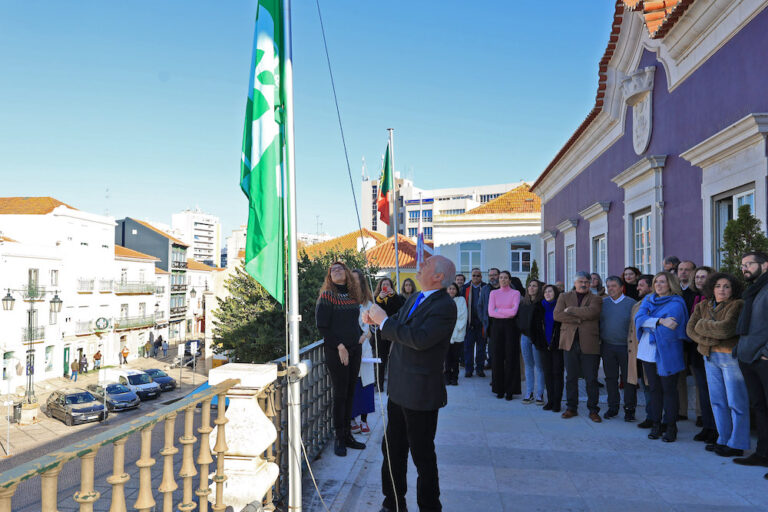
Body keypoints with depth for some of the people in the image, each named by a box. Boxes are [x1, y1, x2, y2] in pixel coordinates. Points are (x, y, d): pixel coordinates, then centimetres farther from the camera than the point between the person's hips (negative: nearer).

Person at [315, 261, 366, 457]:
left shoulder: (353, 296, 12)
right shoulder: (327, 296, -6)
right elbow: (322, 326, -11)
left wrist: (361, 338, 6)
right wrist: (339, 346, -15)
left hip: (354, 350, 6)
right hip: (335, 351, -6)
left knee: (350, 393, 9)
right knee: (340, 394, -3)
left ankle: (347, 435, 18)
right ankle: (339, 439, 6)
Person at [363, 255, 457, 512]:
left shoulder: (445, 306, -19)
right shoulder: (415, 299, 9)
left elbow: (420, 339, -32)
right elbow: (400, 332, 18)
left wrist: (385, 321, -23)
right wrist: (377, 320, -2)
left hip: (420, 393, -9)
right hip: (399, 390, 9)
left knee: (422, 455, 7)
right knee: (392, 449, 19)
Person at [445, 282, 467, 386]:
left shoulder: (461, 300, 7)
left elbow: (463, 315, 3)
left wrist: (458, 328, -6)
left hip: (458, 333, 0)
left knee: (456, 357, 1)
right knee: (447, 357, -2)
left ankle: (454, 377, 9)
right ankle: (447, 377, 6)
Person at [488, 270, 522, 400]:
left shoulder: (515, 293, 3)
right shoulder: (493, 293, 9)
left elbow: (514, 311, -11)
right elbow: (490, 312, -3)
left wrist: (498, 310, -6)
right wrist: (507, 313, -7)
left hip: (510, 326, -2)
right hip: (497, 326, 2)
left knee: (511, 357, -3)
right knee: (498, 356, 1)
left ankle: (510, 390, 3)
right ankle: (499, 389, 9)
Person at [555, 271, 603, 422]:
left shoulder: (595, 299, 7)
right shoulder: (564, 297, 12)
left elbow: (590, 312, -14)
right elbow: (556, 315, -3)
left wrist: (570, 310, -8)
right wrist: (578, 319, -10)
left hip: (589, 344, -1)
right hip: (569, 342, 1)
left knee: (591, 379, 2)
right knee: (571, 377, 7)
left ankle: (593, 410, 13)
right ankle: (571, 408, 18)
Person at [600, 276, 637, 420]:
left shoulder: (632, 303, -2)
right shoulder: (602, 303, 7)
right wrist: (599, 340, 3)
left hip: (626, 347, -3)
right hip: (607, 346, 3)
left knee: (628, 379, 2)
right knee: (610, 378, 9)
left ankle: (629, 409, 14)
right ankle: (612, 407, 20)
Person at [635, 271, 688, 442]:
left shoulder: (676, 303, -5)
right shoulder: (648, 300, 13)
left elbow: (668, 329, -16)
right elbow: (639, 318, -6)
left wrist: (649, 323, -6)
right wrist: (659, 321, -18)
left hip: (667, 353, -5)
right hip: (648, 352, 5)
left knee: (669, 390, -1)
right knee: (654, 389, 10)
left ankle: (671, 427, 7)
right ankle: (656, 425, 16)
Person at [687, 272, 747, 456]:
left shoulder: (737, 305, -7)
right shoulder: (702, 306, 10)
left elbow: (726, 328, -21)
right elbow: (690, 329, 1)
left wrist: (703, 325, -6)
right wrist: (711, 341, -12)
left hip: (732, 356, -6)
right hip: (710, 357, 6)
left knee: (736, 402, -1)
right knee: (717, 401, 11)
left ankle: (737, 444, 7)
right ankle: (723, 439, 22)